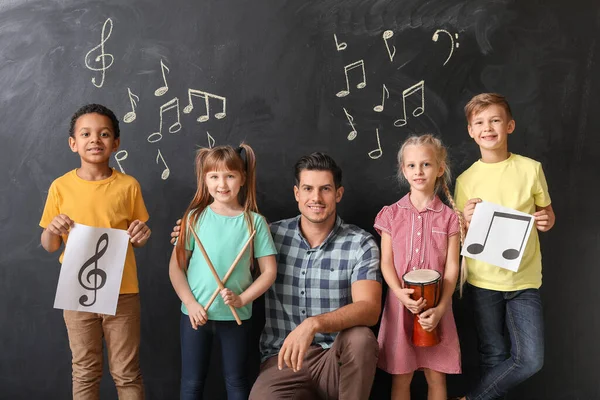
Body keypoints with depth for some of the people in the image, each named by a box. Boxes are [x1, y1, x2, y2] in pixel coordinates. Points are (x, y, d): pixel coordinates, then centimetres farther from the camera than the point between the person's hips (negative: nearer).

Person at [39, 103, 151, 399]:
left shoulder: (128, 186, -4)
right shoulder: (61, 187, -3)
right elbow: (49, 246, 4)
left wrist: (142, 235, -16)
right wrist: (51, 230, -18)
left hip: (122, 292, -1)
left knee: (126, 373, 9)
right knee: (85, 373, 14)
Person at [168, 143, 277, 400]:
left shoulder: (254, 221, -5)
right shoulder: (195, 217, -4)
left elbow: (269, 271, -3)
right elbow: (176, 266, -1)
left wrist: (241, 299, -14)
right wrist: (190, 303, -11)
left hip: (236, 315, 0)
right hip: (195, 313, 1)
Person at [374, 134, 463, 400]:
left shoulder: (449, 218, 1)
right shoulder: (391, 214, 2)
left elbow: (452, 268, -3)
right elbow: (386, 263, -1)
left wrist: (440, 308, -14)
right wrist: (401, 294, -17)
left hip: (436, 308, 0)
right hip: (401, 306, 0)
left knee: (436, 376, 10)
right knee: (401, 377, 9)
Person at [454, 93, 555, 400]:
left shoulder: (530, 168, -2)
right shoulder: (466, 179, 0)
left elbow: (546, 212, 10)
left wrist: (546, 221, -13)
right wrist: (467, 221, -15)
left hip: (524, 277, 0)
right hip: (483, 279, 0)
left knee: (530, 359, -5)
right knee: (493, 356, 8)